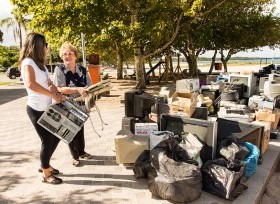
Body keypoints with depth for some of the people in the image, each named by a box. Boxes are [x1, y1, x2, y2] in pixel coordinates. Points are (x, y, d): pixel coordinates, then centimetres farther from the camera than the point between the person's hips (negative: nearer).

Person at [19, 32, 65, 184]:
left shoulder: (39, 63, 12)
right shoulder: (28, 63, -16)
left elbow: (49, 83, 14)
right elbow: (31, 84, -34)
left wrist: (58, 95, -3)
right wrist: (53, 95, -28)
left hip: (47, 108, 9)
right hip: (37, 110, -9)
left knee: (56, 136, 16)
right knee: (47, 140, 1)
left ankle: (45, 165, 35)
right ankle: (46, 174, 20)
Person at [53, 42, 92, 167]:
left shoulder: (82, 70, 0)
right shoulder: (59, 69, -12)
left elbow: (89, 86, 3)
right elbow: (60, 89, -21)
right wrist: (78, 89, -31)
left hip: (80, 105, 4)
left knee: (80, 129, 18)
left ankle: (81, 152, 39)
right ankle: (75, 156, 26)